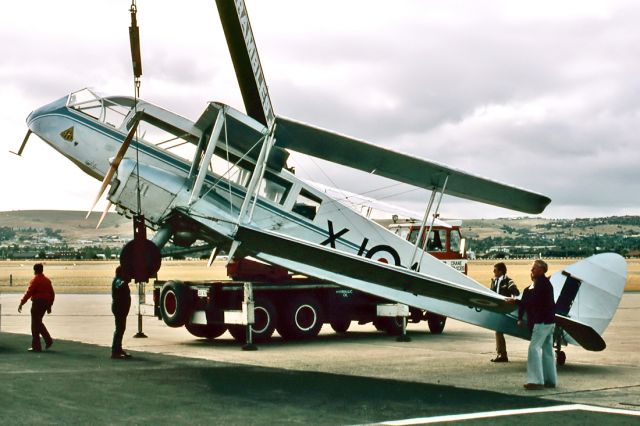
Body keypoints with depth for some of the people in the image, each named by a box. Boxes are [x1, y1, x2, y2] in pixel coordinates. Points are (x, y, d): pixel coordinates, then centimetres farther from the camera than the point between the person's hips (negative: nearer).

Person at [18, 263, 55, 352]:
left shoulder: (35, 280, -10)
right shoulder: (47, 280, 12)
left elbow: (28, 293, -15)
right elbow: (52, 294, 14)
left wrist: (21, 303, -11)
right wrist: (49, 305, 22)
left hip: (37, 303, -7)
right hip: (45, 303, 7)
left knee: (35, 325, 0)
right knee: (39, 323, 21)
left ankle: (36, 347, 1)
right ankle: (48, 340, 10)